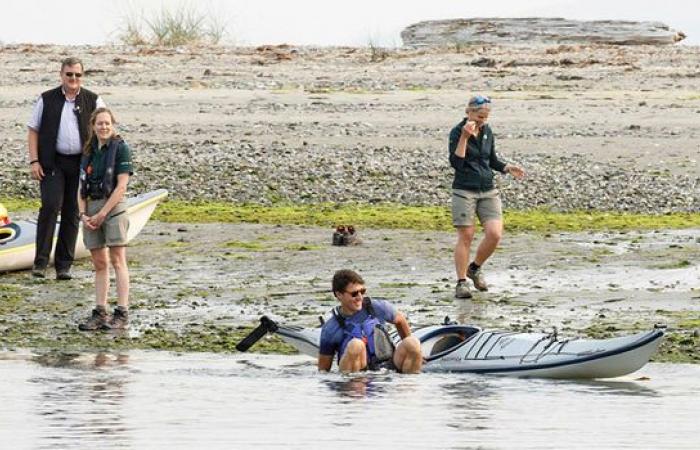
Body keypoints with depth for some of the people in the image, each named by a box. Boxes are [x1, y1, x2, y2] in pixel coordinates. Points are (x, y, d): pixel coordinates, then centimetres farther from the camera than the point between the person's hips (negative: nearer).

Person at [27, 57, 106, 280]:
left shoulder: (93, 101, 8)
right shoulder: (46, 100, 7)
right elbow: (33, 130, 8)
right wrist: (34, 161, -4)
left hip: (81, 164, 2)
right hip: (53, 163, -2)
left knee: (72, 213, 4)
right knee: (50, 205, -17)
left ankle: (64, 265, 10)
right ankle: (41, 261, -14)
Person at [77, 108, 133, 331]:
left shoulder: (120, 148, -4)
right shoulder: (89, 152, 14)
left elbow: (121, 186, -11)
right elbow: (81, 188, 14)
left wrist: (102, 214, -13)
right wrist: (83, 214, -2)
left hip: (113, 207, -6)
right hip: (91, 209, 6)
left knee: (117, 261, -7)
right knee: (99, 263, 7)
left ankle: (122, 313, -8)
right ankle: (100, 313, 9)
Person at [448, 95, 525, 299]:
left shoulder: (487, 132, 10)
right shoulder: (457, 132, -7)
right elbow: (456, 163, -18)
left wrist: (508, 168, 6)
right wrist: (464, 137, -23)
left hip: (488, 190, 5)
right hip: (464, 191, -5)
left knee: (494, 234, -8)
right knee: (465, 236, -5)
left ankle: (475, 268, 17)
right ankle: (461, 282, 5)